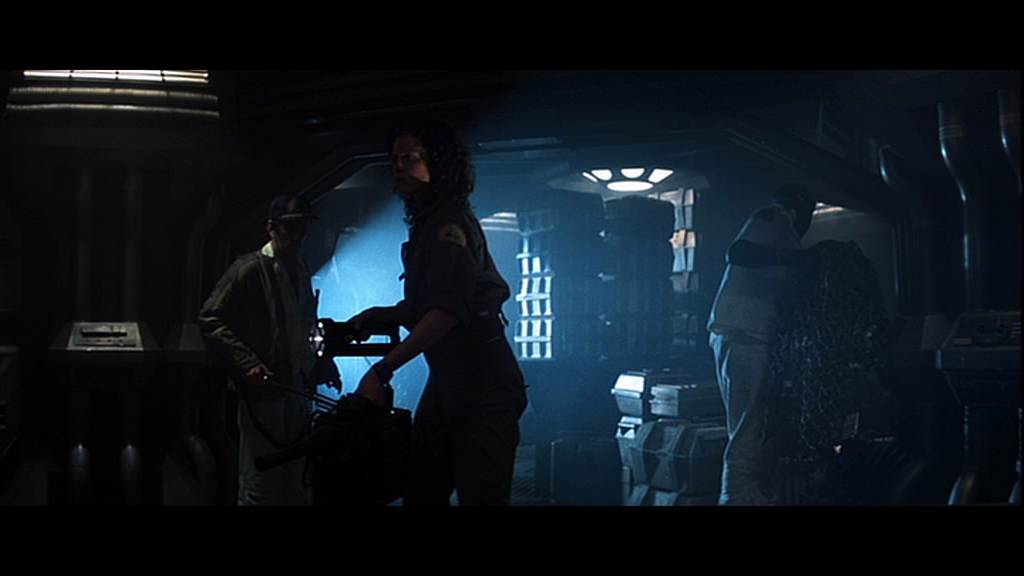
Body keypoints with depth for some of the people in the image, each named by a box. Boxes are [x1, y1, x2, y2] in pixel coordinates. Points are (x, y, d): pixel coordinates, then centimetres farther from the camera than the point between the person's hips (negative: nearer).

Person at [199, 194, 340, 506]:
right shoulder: (249, 269, -9)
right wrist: (247, 364, -20)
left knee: (296, 488, 13)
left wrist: (321, 364, 11)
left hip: (297, 391, 7)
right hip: (263, 392, -7)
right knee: (260, 489, -3)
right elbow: (209, 319, -12)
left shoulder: (300, 270, 14)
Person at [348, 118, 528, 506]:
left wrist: (382, 371, -32)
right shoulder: (426, 226, 15)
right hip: (447, 381, 10)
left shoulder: (451, 223, -15)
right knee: (421, 493, 13)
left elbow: (446, 311, -28)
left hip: (480, 384, -10)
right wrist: (378, 317, 5)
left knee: (480, 496, -10)